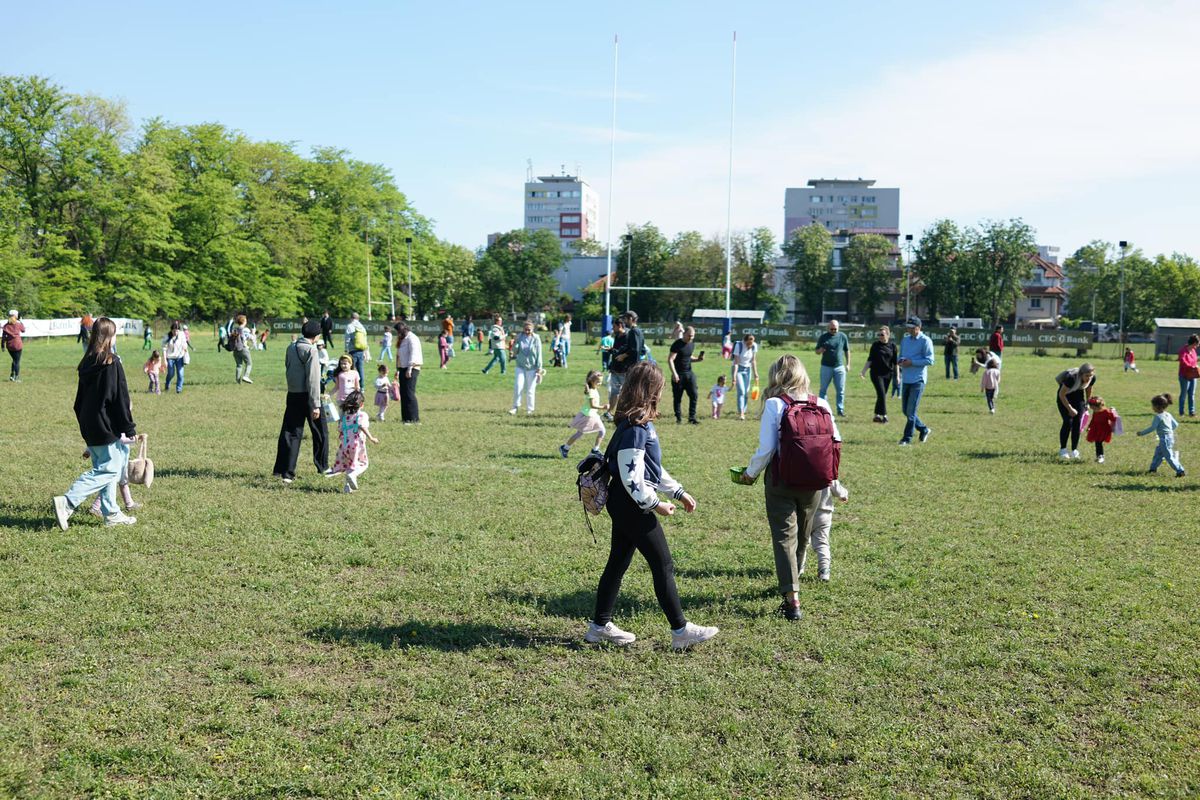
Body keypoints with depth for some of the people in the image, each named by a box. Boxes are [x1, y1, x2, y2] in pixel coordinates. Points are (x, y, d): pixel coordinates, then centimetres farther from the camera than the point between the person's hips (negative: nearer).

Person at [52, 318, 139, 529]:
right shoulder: (112, 363, -15)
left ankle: (111, 513, 19)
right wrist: (129, 429, -9)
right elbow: (121, 399, -14)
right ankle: (67, 503, -14)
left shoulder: (87, 363, 9)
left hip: (90, 428, 9)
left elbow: (80, 398, 15)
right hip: (107, 428, -9)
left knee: (104, 468, 16)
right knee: (108, 469, -4)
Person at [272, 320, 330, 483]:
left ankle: (285, 471, 2)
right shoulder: (311, 350, -14)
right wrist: (316, 405, -18)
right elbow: (313, 379, -18)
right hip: (307, 396, -6)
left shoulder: (291, 347, 7)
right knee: (320, 432, 12)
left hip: (293, 395, 6)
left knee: (289, 433, 6)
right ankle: (323, 467, 22)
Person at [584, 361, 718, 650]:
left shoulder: (641, 424, 11)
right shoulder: (634, 428, -21)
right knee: (663, 565, -2)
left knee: (618, 562, 14)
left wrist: (679, 492, 20)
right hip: (631, 505, -10)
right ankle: (680, 630, 5)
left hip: (625, 505, 10)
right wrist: (656, 504, -18)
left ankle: (600, 626, 21)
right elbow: (631, 477, -23)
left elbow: (653, 468, 20)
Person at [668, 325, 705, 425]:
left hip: (689, 373, 6)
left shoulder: (692, 344, 10)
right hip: (678, 374, -6)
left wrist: (697, 359, 3)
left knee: (694, 395, -3)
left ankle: (692, 418, 3)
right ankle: (678, 418, 13)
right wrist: (674, 373, -24)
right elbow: (670, 359, -15)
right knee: (677, 397, 2)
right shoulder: (677, 344, -11)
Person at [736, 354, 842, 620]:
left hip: (782, 482, -4)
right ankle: (792, 581, 40)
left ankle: (792, 597, -11)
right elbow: (836, 441, -1)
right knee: (801, 537, 21)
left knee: (785, 537, 0)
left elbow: (766, 449, -14)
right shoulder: (822, 405, 0)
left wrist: (750, 473, 2)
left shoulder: (775, 405, -11)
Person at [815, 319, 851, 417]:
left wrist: (848, 364, 6)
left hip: (839, 367, 1)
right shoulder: (823, 337, 2)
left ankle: (840, 410, 8)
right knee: (823, 389, 3)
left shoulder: (843, 336, 4)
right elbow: (817, 351, 6)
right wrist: (820, 351, -17)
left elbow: (847, 351, 12)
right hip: (826, 367, -1)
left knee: (841, 390, 2)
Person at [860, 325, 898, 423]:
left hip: (888, 374, 2)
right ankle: (884, 415, -12)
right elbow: (870, 360, 5)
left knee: (882, 395, 5)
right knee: (881, 394, -13)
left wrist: (897, 376, 5)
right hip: (876, 373, -2)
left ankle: (877, 415, 14)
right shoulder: (875, 345, 1)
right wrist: (863, 371, -3)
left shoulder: (892, 345, 3)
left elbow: (895, 362, 7)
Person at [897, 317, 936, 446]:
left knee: (911, 411, -8)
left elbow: (930, 360, -12)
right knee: (906, 411, 11)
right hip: (906, 380, 8)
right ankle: (924, 429, 29)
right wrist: (901, 361, 0)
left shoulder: (925, 341, -7)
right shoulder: (905, 340, 15)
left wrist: (912, 362, -17)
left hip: (918, 380, -7)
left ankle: (907, 438, -4)